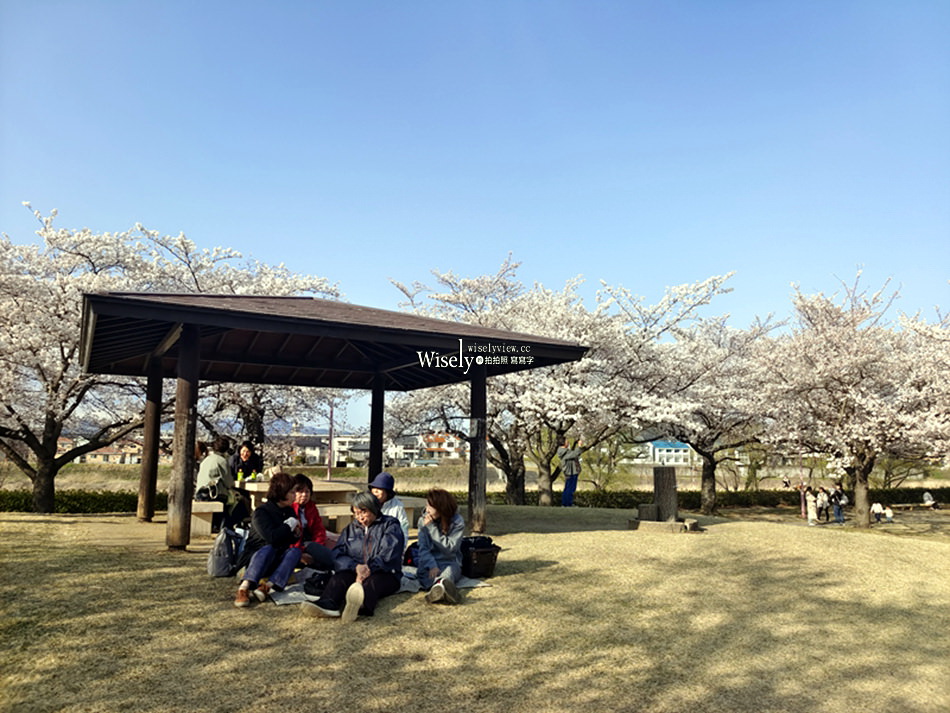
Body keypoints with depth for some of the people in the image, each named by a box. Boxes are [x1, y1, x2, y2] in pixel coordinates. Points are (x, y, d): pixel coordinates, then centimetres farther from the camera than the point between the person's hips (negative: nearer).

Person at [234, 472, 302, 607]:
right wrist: (290, 524, -17)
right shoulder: (261, 512, -14)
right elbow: (271, 537, -30)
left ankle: (267, 586, -39)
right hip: (255, 557, -5)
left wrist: (296, 534, -5)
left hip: (277, 561, 6)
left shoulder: (289, 511, 8)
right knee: (269, 548, -36)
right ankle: (244, 588, -49)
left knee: (295, 551, -24)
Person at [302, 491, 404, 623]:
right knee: (339, 577, -28)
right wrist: (356, 567, -14)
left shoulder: (390, 525, 9)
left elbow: (387, 555, -7)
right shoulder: (350, 529, 22)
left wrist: (369, 570, -22)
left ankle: (363, 605, -72)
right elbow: (338, 554, 7)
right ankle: (328, 604, -59)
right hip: (354, 572, 4)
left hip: (385, 574, -4)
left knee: (373, 581, -38)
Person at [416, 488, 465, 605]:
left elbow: (449, 548, -13)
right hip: (428, 562, 2)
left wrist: (431, 527, -16)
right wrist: (432, 566, -22)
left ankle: (438, 586, -71)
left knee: (449, 571, -37)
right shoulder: (423, 520, 4)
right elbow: (423, 548, -2)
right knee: (424, 573, -34)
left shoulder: (457, 522, -5)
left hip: (450, 562, -1)